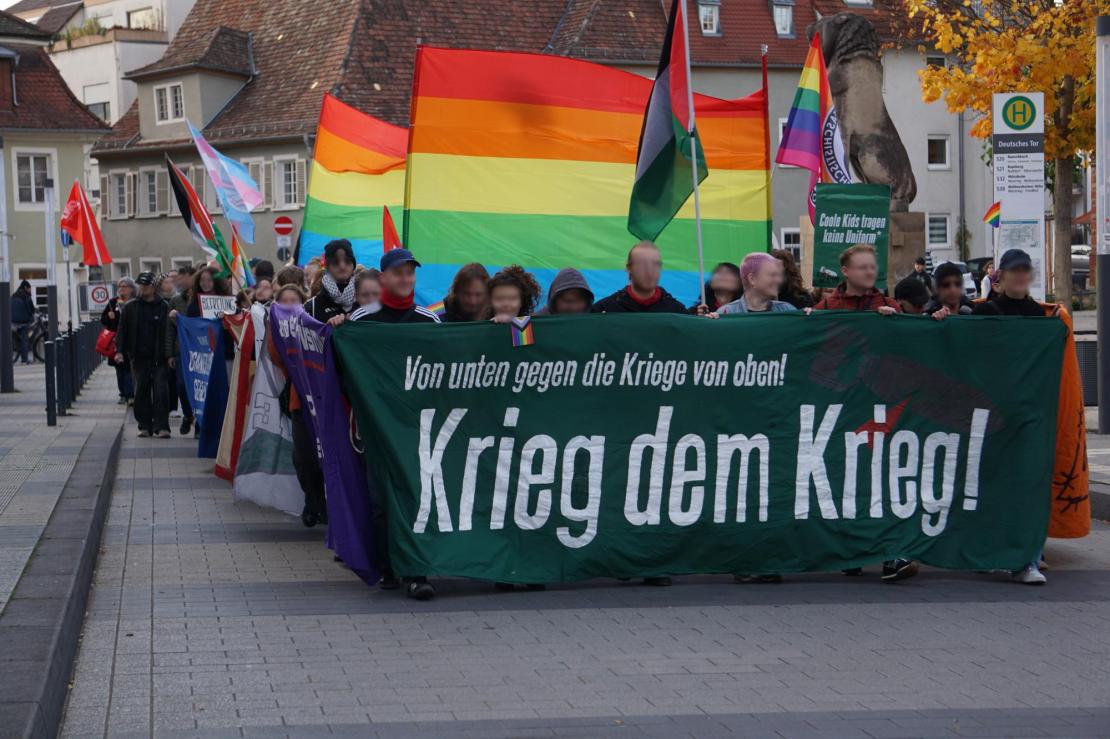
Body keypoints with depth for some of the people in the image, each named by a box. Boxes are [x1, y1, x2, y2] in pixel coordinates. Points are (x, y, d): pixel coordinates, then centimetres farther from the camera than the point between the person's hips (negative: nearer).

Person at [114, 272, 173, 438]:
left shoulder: (163, 308, 1)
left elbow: (169, 332, 0)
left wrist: (170, 355, -8)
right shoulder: (130, 308, 8)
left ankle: (161, 426, -6)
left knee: (160, 391, -7)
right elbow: (122, 330, 9)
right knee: (141, 392, 5)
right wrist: (119, 351, -2)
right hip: (139, 357, 2)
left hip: (158, 358, -2)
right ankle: (145, 426, 13)